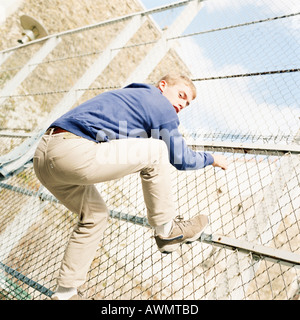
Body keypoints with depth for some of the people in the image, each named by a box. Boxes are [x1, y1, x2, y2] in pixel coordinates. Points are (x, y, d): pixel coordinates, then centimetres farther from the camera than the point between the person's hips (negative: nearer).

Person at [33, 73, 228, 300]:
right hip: (73, 153, -10)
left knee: (95, 215, 24)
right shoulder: (162, 106, 4)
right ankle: (167, 230, 12)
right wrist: (212, 159, 28)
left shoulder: (128, 95, 30)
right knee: (155, 152, 0)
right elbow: (182, 160, 10)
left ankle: (65, 294, 31)